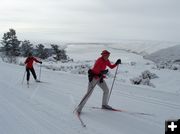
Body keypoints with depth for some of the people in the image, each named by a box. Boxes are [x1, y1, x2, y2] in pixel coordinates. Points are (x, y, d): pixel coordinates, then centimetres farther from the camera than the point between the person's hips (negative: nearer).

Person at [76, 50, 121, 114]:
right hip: (93, 77, -8)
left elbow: (111, 67, 16)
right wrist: (102, 71, -41)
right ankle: (79, 107, -6)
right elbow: (94, 70, -29)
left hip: (100, 77, 8)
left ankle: (104, 104, 26)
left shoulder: (106, 61, 3)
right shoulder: (99, 61, -22)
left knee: (106, 90, 7)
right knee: (89, 93, -12)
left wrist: (116, 63, 1)